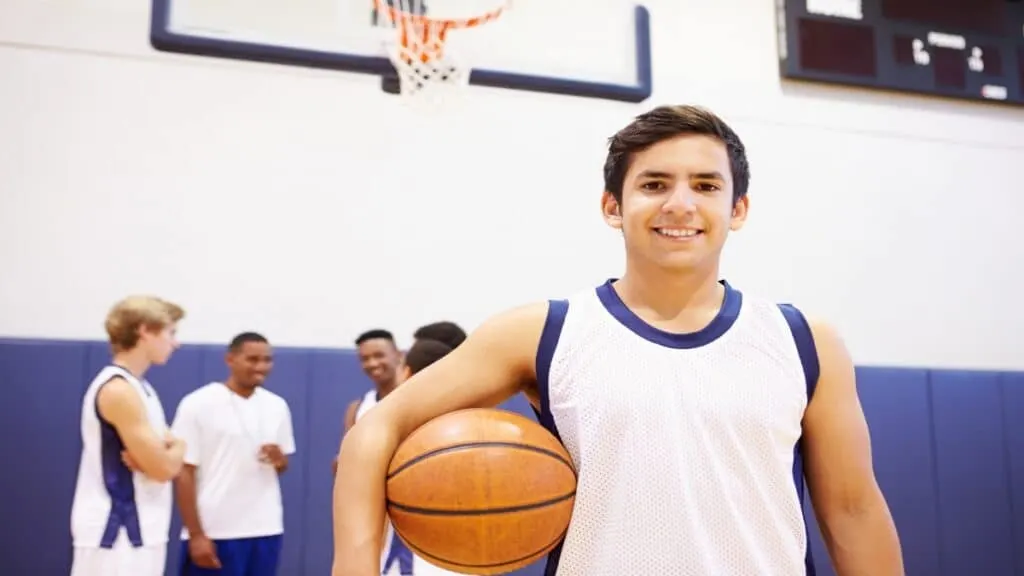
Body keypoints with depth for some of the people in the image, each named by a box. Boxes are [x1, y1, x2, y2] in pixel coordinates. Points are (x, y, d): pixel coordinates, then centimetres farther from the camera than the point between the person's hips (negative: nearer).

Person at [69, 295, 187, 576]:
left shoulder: (137, 387, 13)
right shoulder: (119, 390, -18)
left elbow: (163, 457, 13)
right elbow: (163, 467, -21)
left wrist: (159, 454, -9)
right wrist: (177, 450, 0)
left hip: (138, 532, 10)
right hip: (114, 533, -10)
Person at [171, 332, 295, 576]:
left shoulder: (277, 406, 7)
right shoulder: (198, 404, -8)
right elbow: (184, 474, -9)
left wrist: (279, 460, -8)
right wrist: (195, 534, -13)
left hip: (266, 530, 5)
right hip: (213, 532, -5)